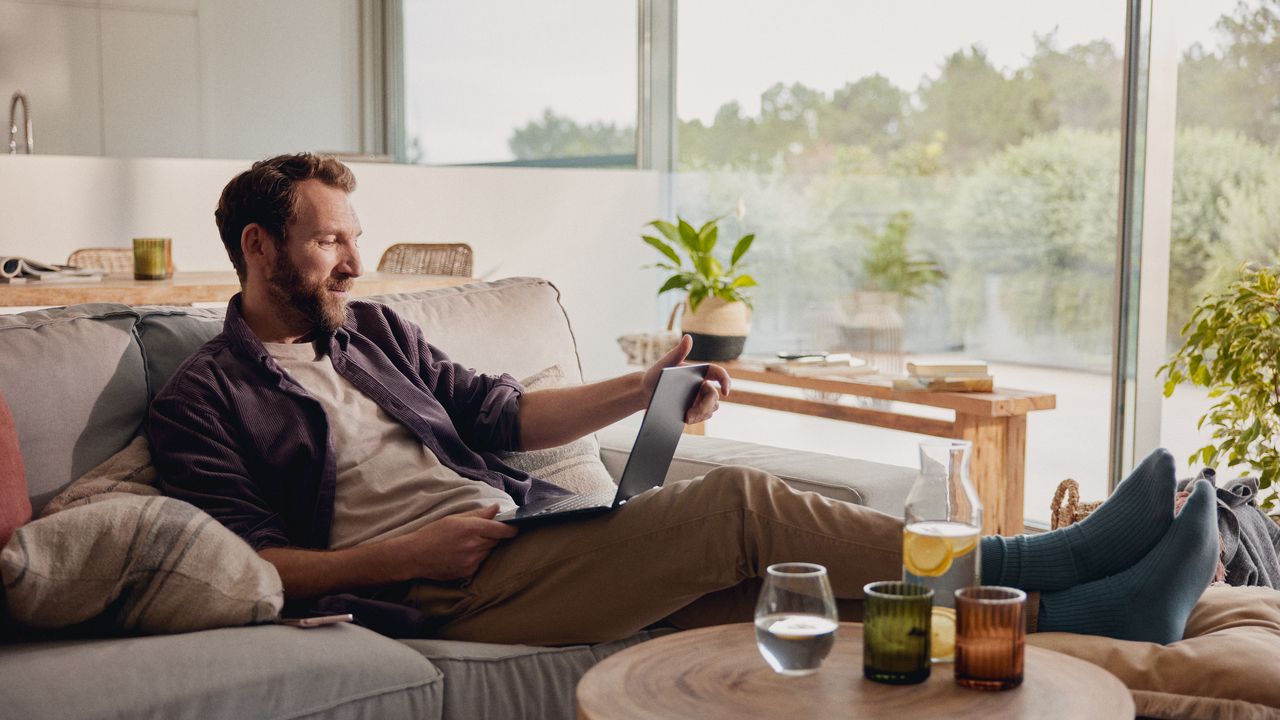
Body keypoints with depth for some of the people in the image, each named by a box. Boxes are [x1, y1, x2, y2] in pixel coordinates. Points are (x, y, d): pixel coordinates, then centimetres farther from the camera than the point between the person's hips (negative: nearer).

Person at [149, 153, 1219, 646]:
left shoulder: (372, 330, 21)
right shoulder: (204, 399, 3)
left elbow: (497, 412, 23)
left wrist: (645, 391, 12)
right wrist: (404, 555, -17)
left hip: (522, 536, 7)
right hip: (437, 592, -6)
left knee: (753, 582, -15)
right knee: (736, 503, -21)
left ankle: (1067, 610, -22)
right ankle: (1034, 565, -17)